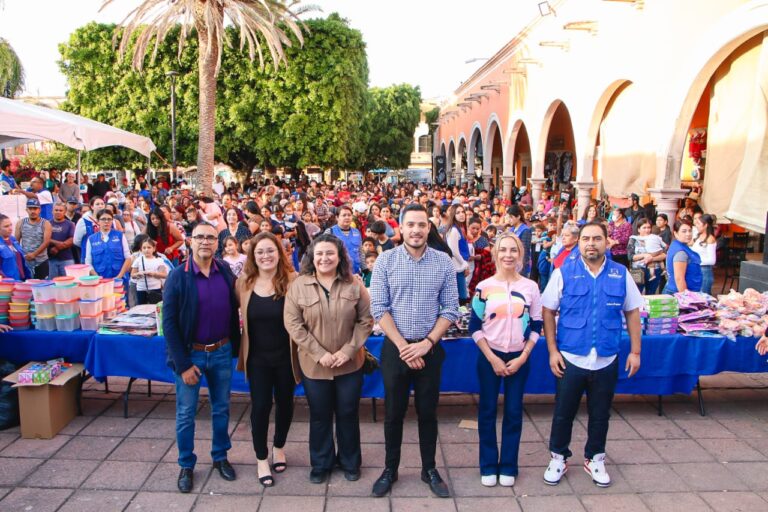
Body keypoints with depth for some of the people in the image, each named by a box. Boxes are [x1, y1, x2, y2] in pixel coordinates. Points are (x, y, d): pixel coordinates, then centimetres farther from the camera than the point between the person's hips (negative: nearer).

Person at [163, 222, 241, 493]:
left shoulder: (226, 271, -2)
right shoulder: (178, 276, -13)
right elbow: (169, 322, -12)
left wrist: (236, 346, 2)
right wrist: (182, 364, -14)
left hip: (222, 352, 3)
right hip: (190, 354, -3)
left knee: (221, 408, 16)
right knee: (186, 413, 11)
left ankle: (220, 456, 36)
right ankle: (186, 465, 29)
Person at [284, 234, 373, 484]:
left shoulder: (354, 285, -5)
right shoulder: (298, 285, -8)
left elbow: (366, 320, -4)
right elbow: (293, 324, -9)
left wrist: (348, 351, -13)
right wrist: (319, 353, -15)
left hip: (350, 364, 1)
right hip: (314, 364, 0)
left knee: (348, 414, 14)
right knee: (319, 416, 14)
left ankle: (350, 462, 34)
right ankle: (321, 463, 34)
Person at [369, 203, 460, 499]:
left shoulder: (443, 262, -3)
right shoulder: (385, 261, -5)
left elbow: (450, 309, -3)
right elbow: (378, 308, -8)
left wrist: (426, 343, -12)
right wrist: (403, 345, -13)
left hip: (430, 349, 1)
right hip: (395, 348, 0)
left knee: (428, 412, 13)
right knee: (393, 412, 11)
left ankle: (429, 469, 30)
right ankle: (390, 469, 28)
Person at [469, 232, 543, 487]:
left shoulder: (531, 287, 0)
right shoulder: (484, 287, -5)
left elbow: (536, 326, 4)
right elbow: (474, 327, -4)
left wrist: (522, 358, -5)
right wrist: (493, 359, -9)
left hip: (519, 358, 1)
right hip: (489, 357, -1)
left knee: (514, 412, 8)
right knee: (487, 411, 5)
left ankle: (508, 466, 22)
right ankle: (488, 466, 20)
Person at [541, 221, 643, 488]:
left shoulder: (621, 274, 1)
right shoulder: (564, 273, -6)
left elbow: (632, 312, 7)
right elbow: (548, 311, -3)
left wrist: (635, 351, 4)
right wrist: (552, 351, -7)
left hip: (607, 360, 2)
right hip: (569, 358, -2)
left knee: (600, 414, 16)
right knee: (563, 412, 11)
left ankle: (595, 459, 36)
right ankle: (558, 458, 30)